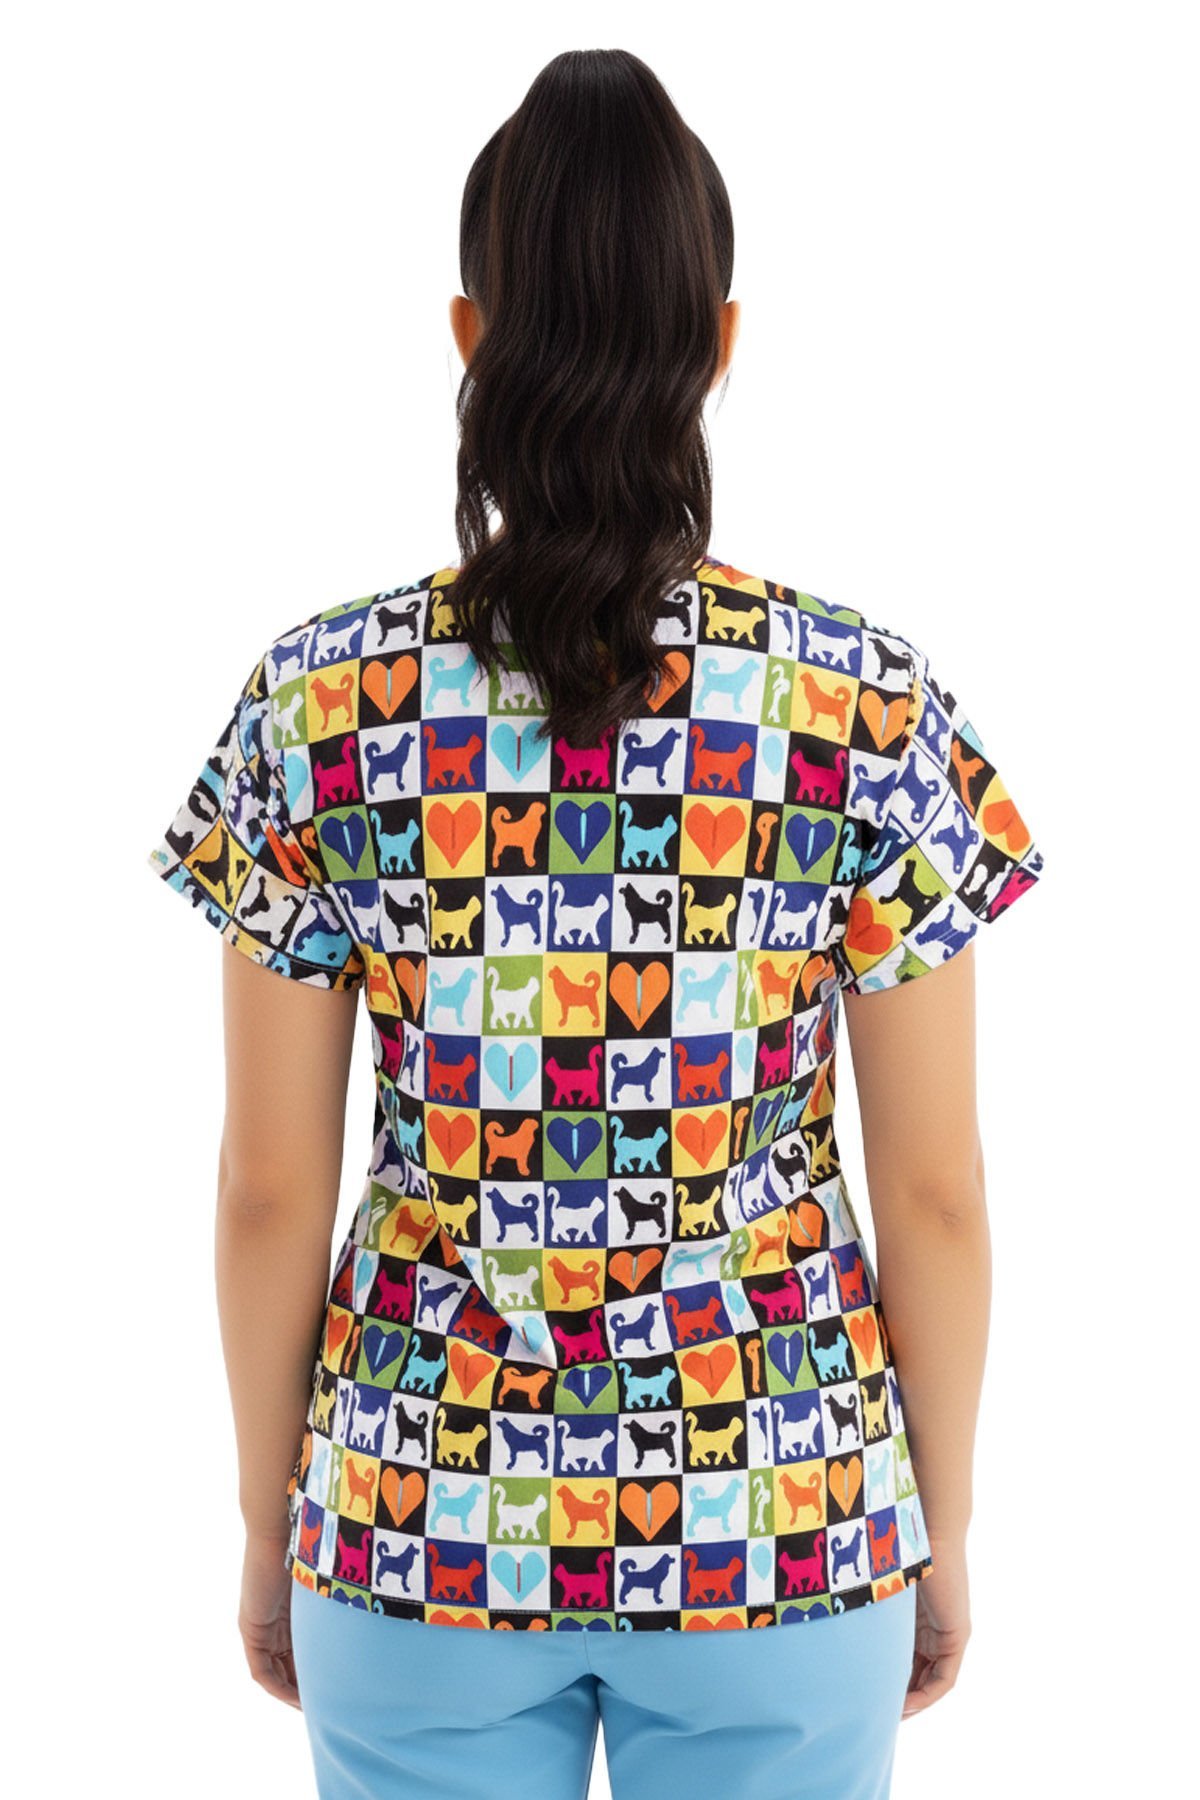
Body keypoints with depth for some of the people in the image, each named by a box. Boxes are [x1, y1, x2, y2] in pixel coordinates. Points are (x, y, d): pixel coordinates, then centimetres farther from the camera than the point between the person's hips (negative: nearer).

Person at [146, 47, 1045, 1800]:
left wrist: (272, 1528, 8)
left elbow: (271, 1194, -7)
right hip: (781, 1519, 0)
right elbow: (936, 1196, -7)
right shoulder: (873, 707, -13)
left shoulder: (318, 705, -12)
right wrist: (943, 1528, 7)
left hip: (428, 1523, 1)